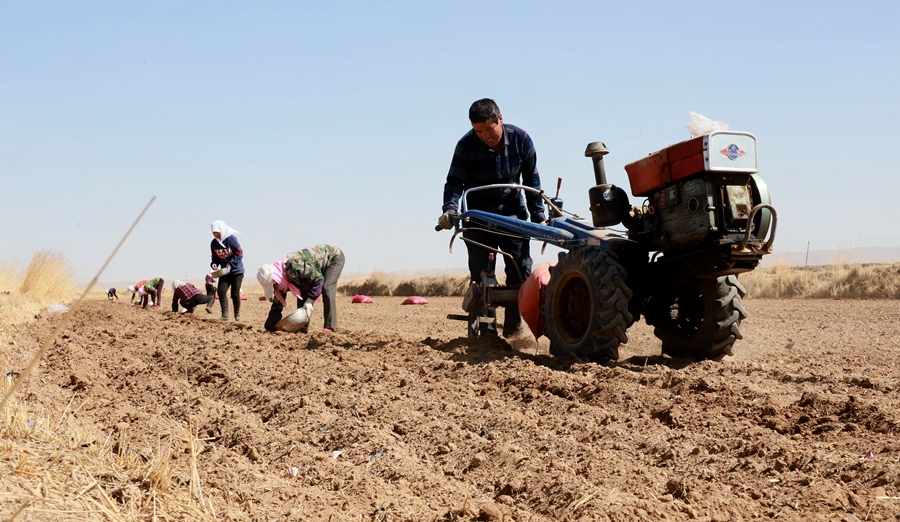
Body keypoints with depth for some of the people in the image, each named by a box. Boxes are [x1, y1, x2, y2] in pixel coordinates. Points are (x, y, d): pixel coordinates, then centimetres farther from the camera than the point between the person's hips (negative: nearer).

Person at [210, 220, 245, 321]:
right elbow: (215, 257, 11)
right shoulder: (214, 243, 1)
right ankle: (225, 315, -2)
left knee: (235, 293, -4)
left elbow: (239, 254, -16)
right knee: (221, 292, -7)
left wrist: (230, 265, -24)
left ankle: (237, 315, 13)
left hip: (236, 271, -5)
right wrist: (214, 264, -11)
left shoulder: (231, 239, -17)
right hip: (224, 271, 5)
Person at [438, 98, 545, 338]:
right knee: (481, 272, -4)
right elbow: (455, 181, -15)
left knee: (520, 268, -4)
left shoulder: (520, 139, -11)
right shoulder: (466, 145, -15)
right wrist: (450, 209, -34)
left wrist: (538, 216, -4)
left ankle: (513, 323, 5)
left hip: (513, 211, 1)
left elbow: (531, 181, -3)